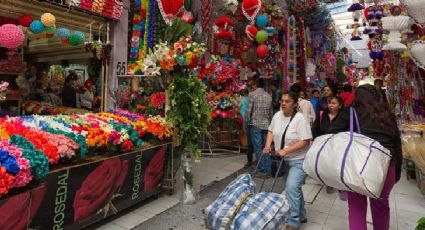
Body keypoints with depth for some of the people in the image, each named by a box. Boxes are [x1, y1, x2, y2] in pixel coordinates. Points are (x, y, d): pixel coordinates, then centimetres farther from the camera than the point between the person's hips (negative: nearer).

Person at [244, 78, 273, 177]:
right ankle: (268, 170, 13)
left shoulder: (252, 94, -6)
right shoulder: (269, 96, 8)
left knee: (258, 148, 0)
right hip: (266, 125, 5)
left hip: (255, 124, -4)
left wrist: (245, 122, 0)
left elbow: (248, 110, -10)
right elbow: (271, 112, 12)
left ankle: (262, 170, 2)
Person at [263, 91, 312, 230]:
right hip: (284, 160, 7)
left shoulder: (300, 118, -20)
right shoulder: (277, 115, 0)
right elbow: (271, 130, 14)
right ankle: (301, 216, 36)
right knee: (294, 187, 18)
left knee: (291, 188, -17)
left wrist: (286, 150, -27)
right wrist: (268, 145, -2)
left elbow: (305, 141, -22)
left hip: (299, 160, -7)